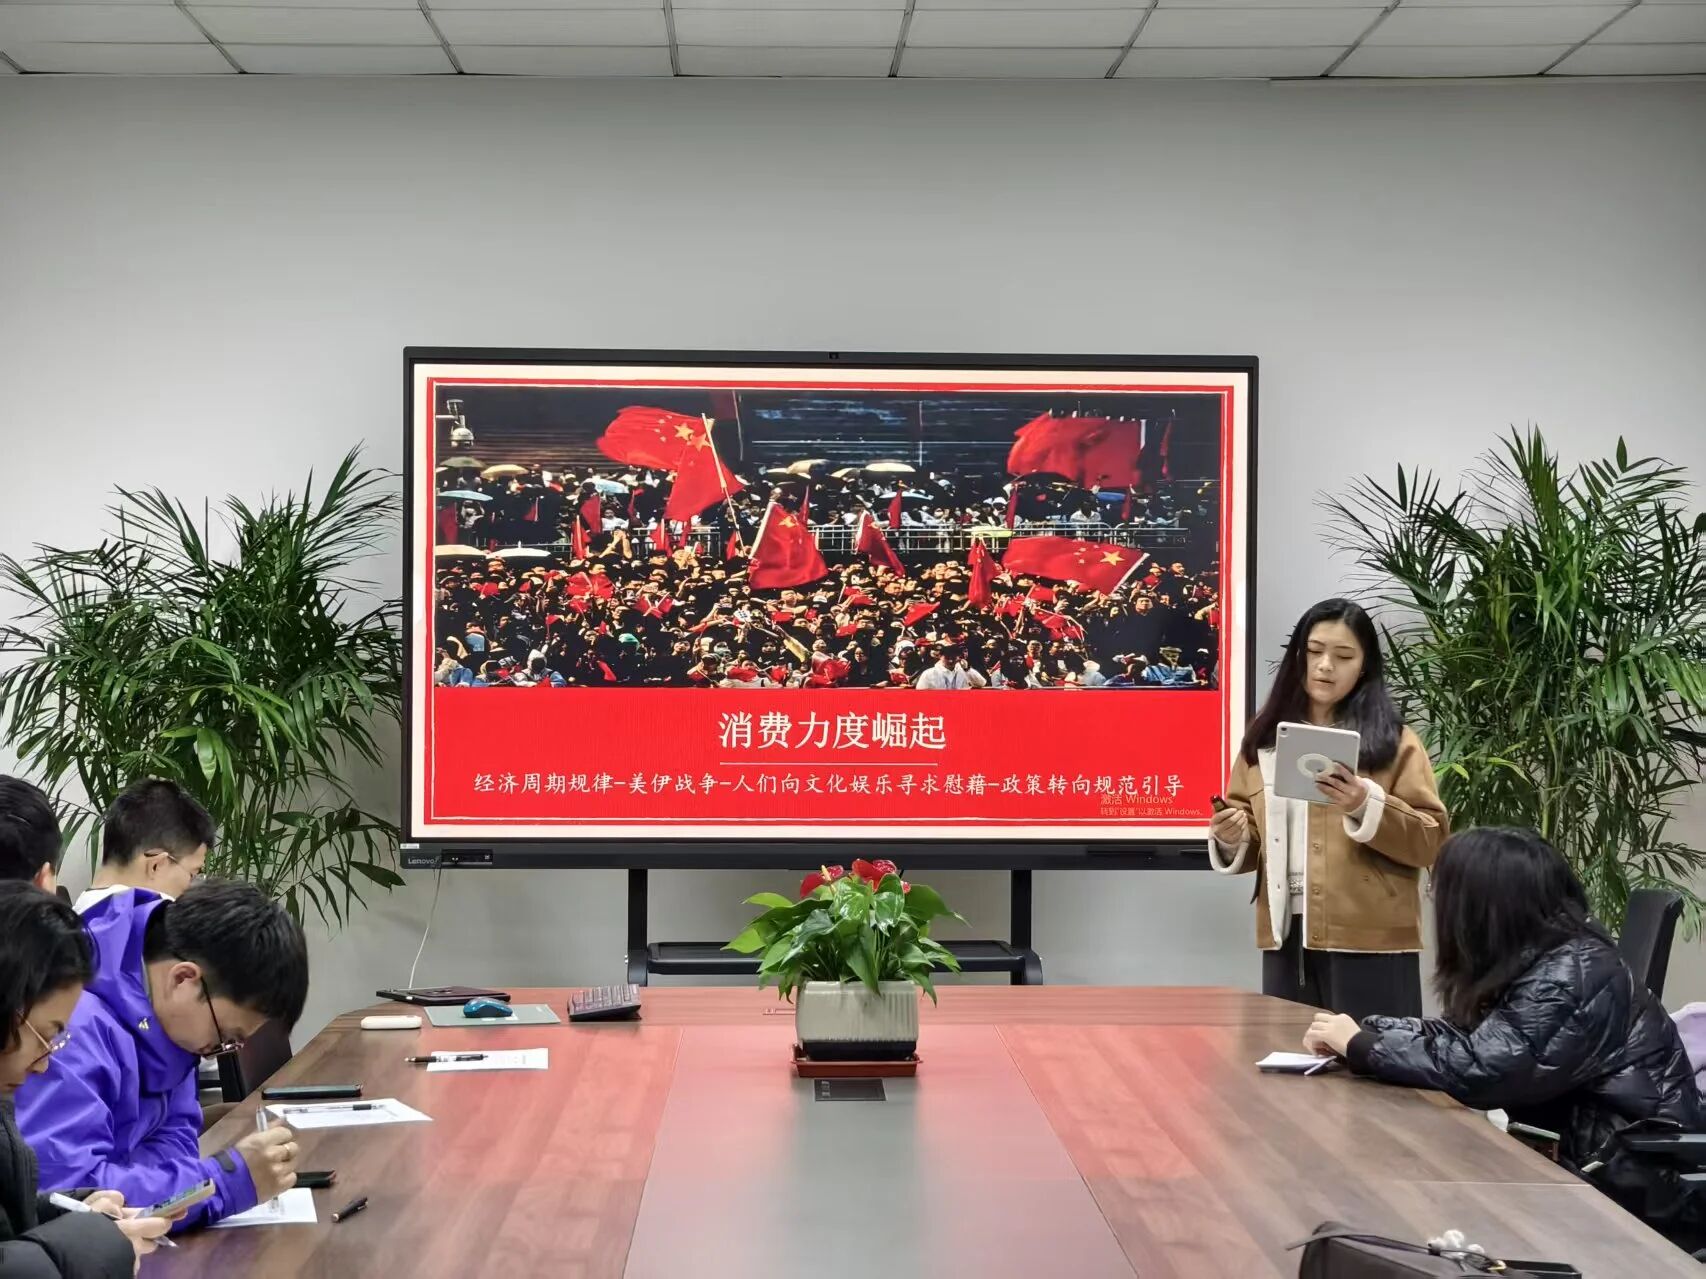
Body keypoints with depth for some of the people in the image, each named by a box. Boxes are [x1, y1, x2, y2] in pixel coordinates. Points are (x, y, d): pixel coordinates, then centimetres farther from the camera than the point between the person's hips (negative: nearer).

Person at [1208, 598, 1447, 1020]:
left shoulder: (1394, 742, 2)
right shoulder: (1266, 737, 13)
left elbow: (1433, 841, -5)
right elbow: (1250, 843, 16)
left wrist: (1367, 807, -19)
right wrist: (1231, 839, -6)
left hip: (1370, 940, -3)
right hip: (1288, 938, 4)